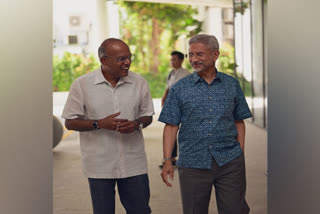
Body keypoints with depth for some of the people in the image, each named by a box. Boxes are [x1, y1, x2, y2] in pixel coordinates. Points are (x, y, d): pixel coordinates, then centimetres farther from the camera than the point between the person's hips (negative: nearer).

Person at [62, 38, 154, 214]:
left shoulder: (139, 82, 2)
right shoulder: (82, 84, -6)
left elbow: (147, 116, 11)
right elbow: (70, 122, -3)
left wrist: (137, 124, -12)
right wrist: (100, 124, -18)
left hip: (133, 164, 2)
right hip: (99, 166, -2)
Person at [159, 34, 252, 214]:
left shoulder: (232, 85, 7)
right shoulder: (179, 89, 3)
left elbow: (239, 122, 11)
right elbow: (171, 126, 1)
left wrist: (240, 154, 3)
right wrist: (167, 160, -7)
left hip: (229, 161, 1)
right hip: (193, 164, 0)